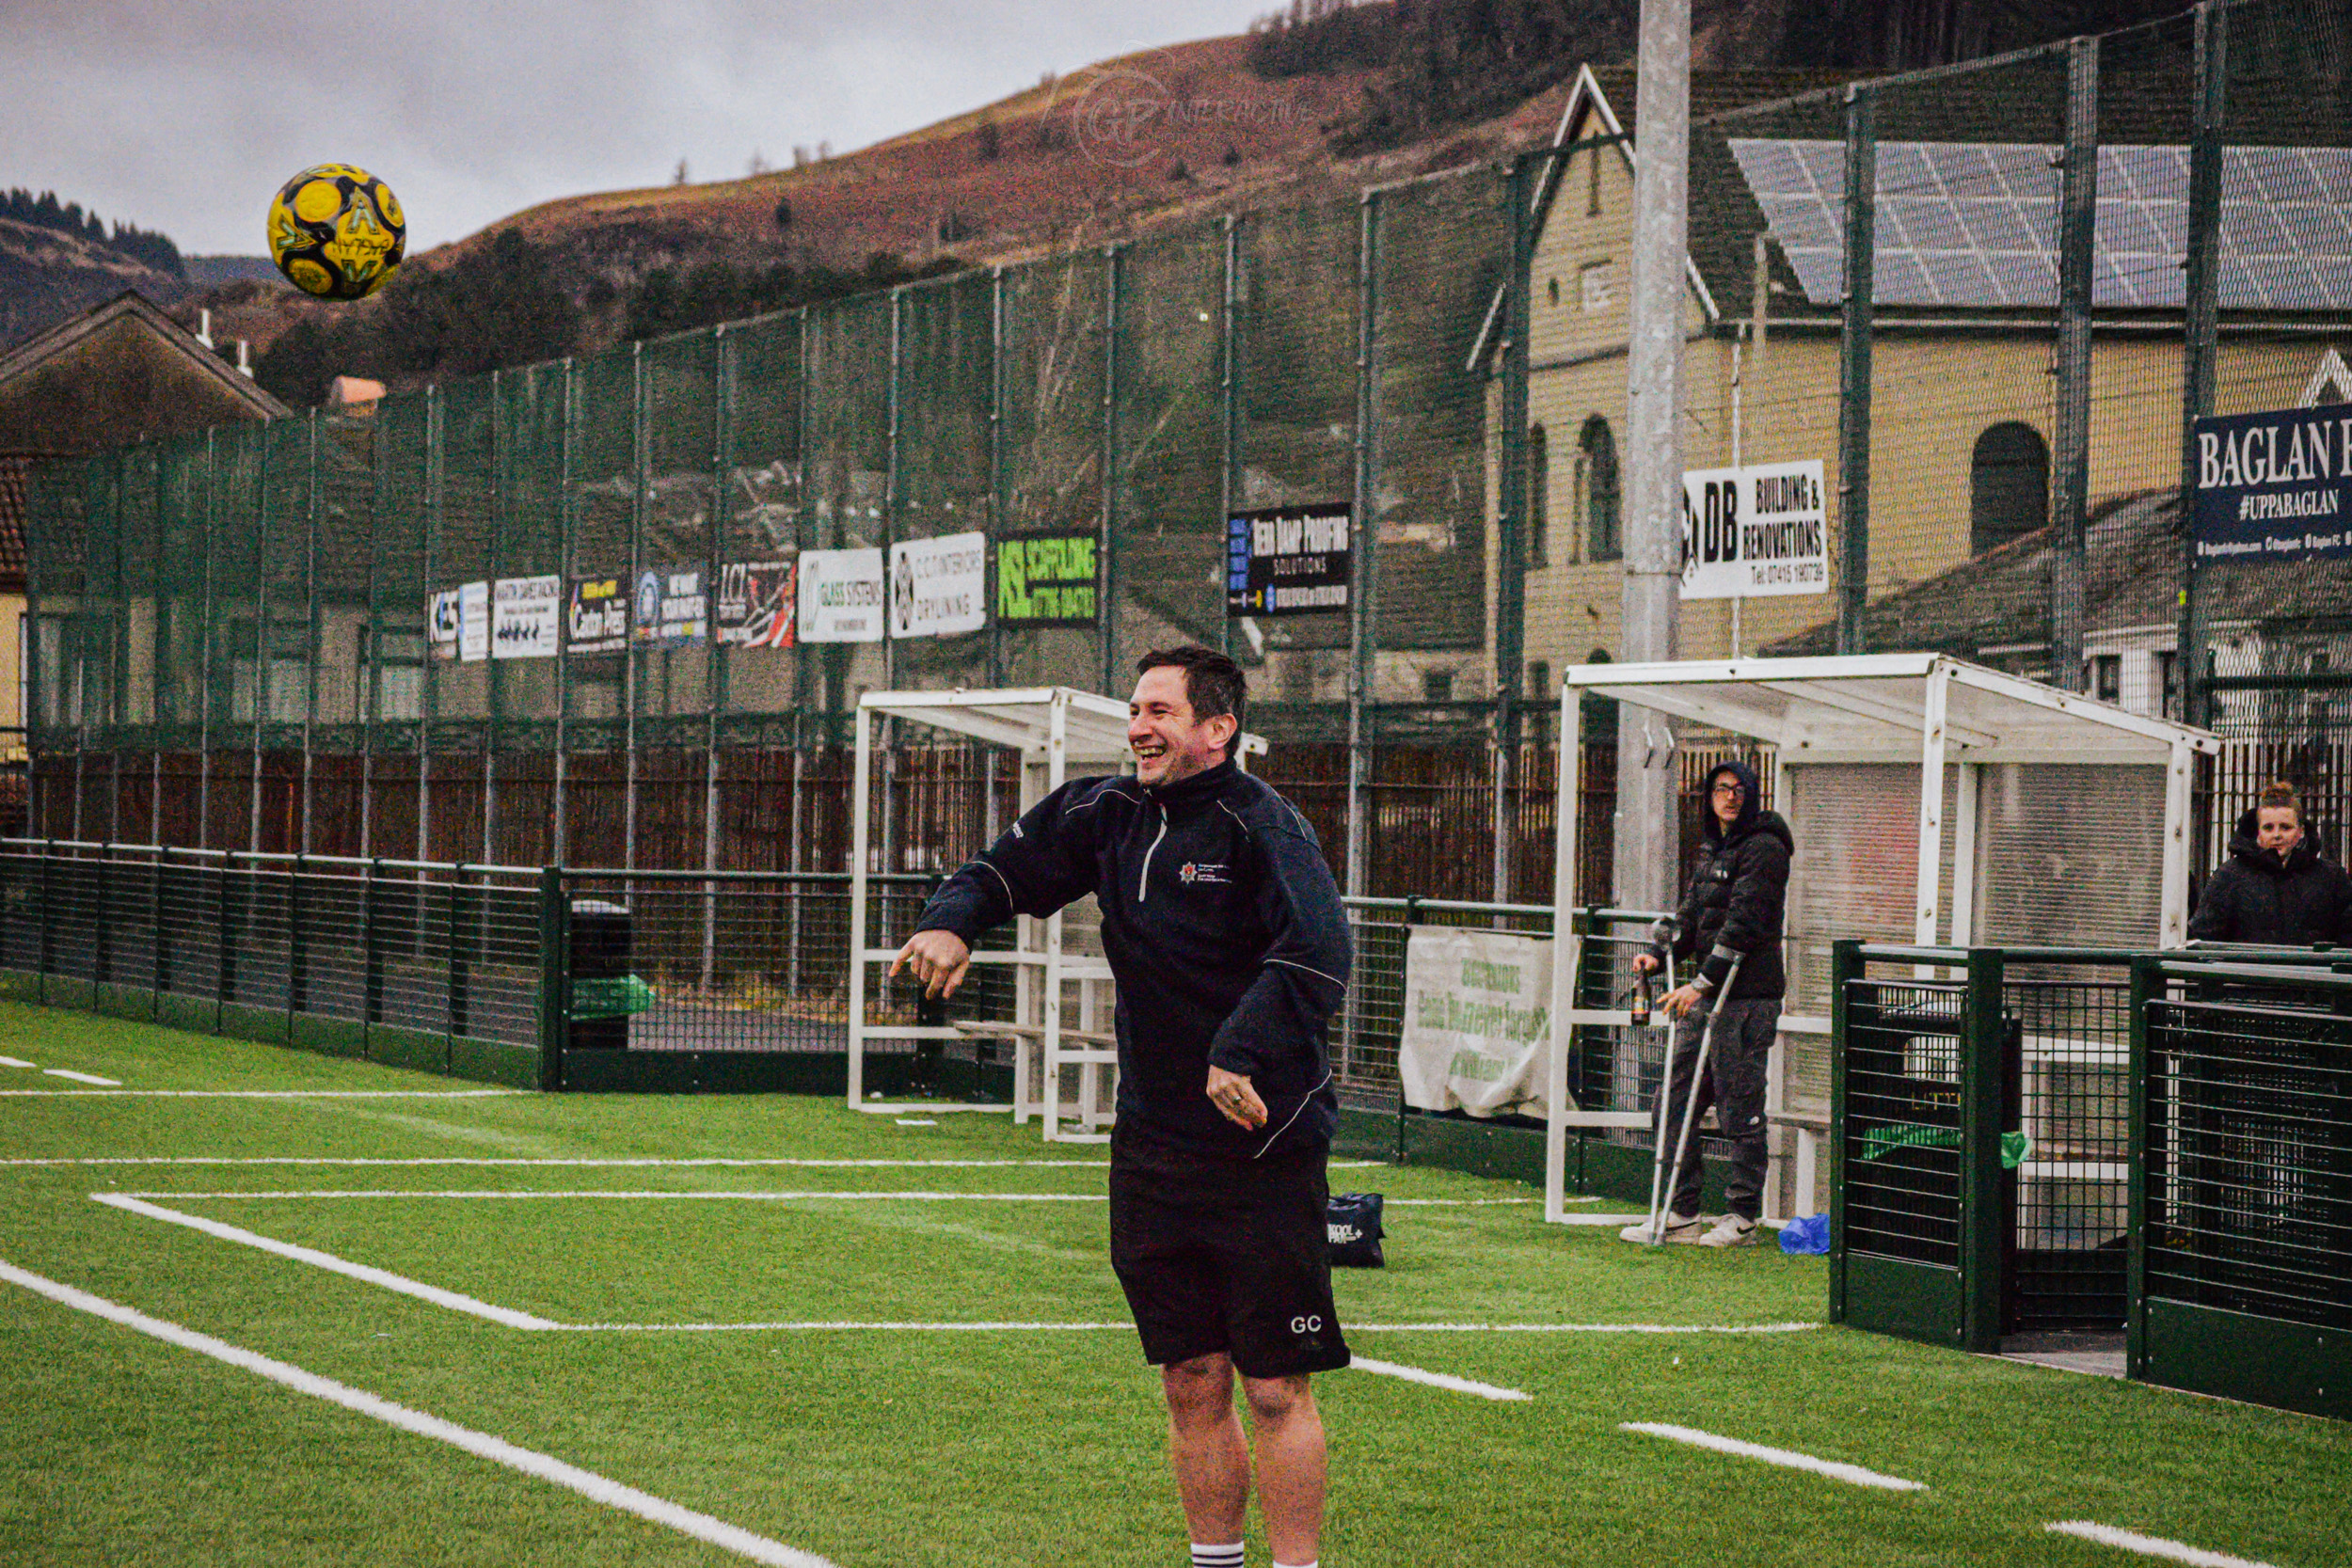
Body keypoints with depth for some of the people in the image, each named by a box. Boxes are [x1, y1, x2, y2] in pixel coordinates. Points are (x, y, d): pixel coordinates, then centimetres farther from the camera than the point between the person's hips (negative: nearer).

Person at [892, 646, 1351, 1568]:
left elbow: (1318, 955, -25)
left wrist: (1242, 1052, -34)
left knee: (1276, 1388, -4)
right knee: (1191, 1382, 11)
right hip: (1153, 1146, 6)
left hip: (1263, 1146, -6)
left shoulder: (1260, 826, -12)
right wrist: (953, 920, 3)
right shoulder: (1108, 817, 8)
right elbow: (1011, 867, 23)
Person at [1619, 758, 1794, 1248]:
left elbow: (1742, 922, -17)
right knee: (1674, 1101, 8)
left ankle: (1743, 1217, 4)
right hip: (1709, 995, 9)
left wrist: (1703, 983, -21)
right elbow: (1692, 916, 20)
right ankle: (1681, 1213, 12)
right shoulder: (1713, 852, 19)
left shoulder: (1763, 849, -9)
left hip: (1747, 996, -9)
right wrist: (1660, 955, 1)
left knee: (1739, 1107, -4)